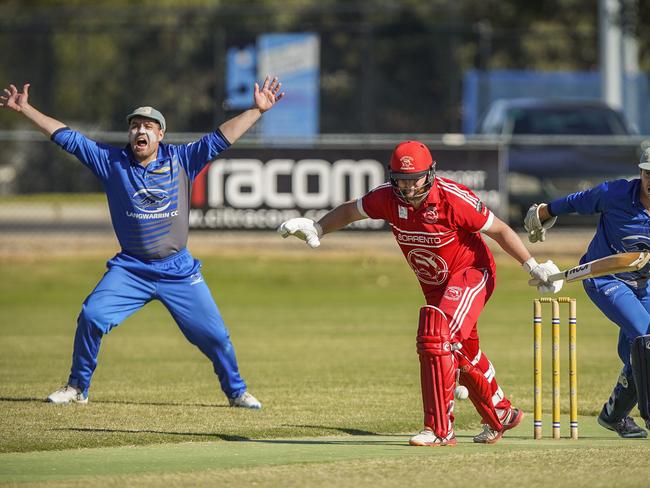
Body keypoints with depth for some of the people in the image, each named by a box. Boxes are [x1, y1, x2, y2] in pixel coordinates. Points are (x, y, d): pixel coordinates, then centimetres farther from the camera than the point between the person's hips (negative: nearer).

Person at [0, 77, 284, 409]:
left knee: (213, 333, -2)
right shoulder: (112, 162, 1)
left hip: (178, 270, 0)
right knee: (91, 316, -15)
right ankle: (77, 388, 3)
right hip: (130, 268, 0)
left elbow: (222, 138, -1)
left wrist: (257, 110, -8)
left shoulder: (181, 160, 0)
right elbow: (66, 137, 1)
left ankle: (237, 393, 19)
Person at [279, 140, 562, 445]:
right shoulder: (388, 197, -14)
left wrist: (534, 267, -14)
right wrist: (316, 229, -12)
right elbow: (350, 211, 4)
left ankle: (439, 430, -22)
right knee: (463, 352, 19)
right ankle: (500, 416, 42)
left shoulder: (452, 198, -29)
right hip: (434, 285, 7)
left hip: (472, 274, -7)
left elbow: (499, 230, -18)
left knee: (436, 337, -25)